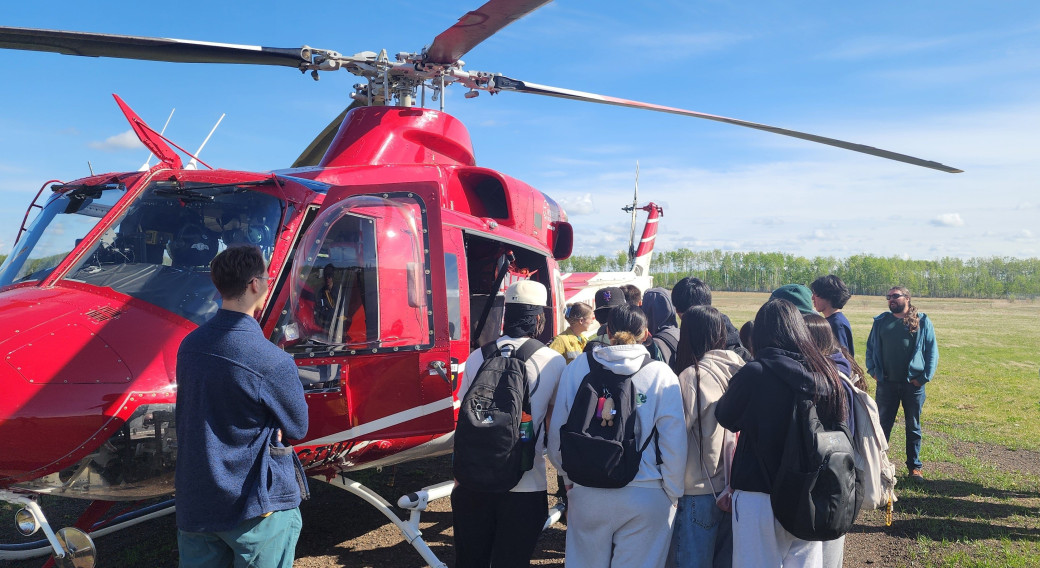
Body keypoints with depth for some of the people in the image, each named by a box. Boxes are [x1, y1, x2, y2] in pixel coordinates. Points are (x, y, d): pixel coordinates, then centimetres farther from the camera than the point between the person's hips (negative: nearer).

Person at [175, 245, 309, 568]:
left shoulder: (189, 345, -1)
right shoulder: (272, 362, -23)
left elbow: (189, 418, 9)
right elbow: (298, 427, -8)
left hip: (193, 503, 6)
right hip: (257, 507, -6)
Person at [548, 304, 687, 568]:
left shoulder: (576, 368, 0)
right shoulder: (661, 374, -5)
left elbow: (557, 434, 3)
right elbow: (674, 443, -7)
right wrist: (672, 493, 6)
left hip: (586, 494, 2)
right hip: (646, 495, -1)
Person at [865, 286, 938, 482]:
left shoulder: (922, 321, 0)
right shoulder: (881, 321, 7)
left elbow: (932, 350, 1)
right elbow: (870, 347, 14)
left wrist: (925, 377, -5)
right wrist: (872, 369, 2)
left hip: (913, 384, -1)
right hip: (886, 383, 1)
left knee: (913, 426, 12)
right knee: (882, 425, 7)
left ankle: (915, 466, 23)